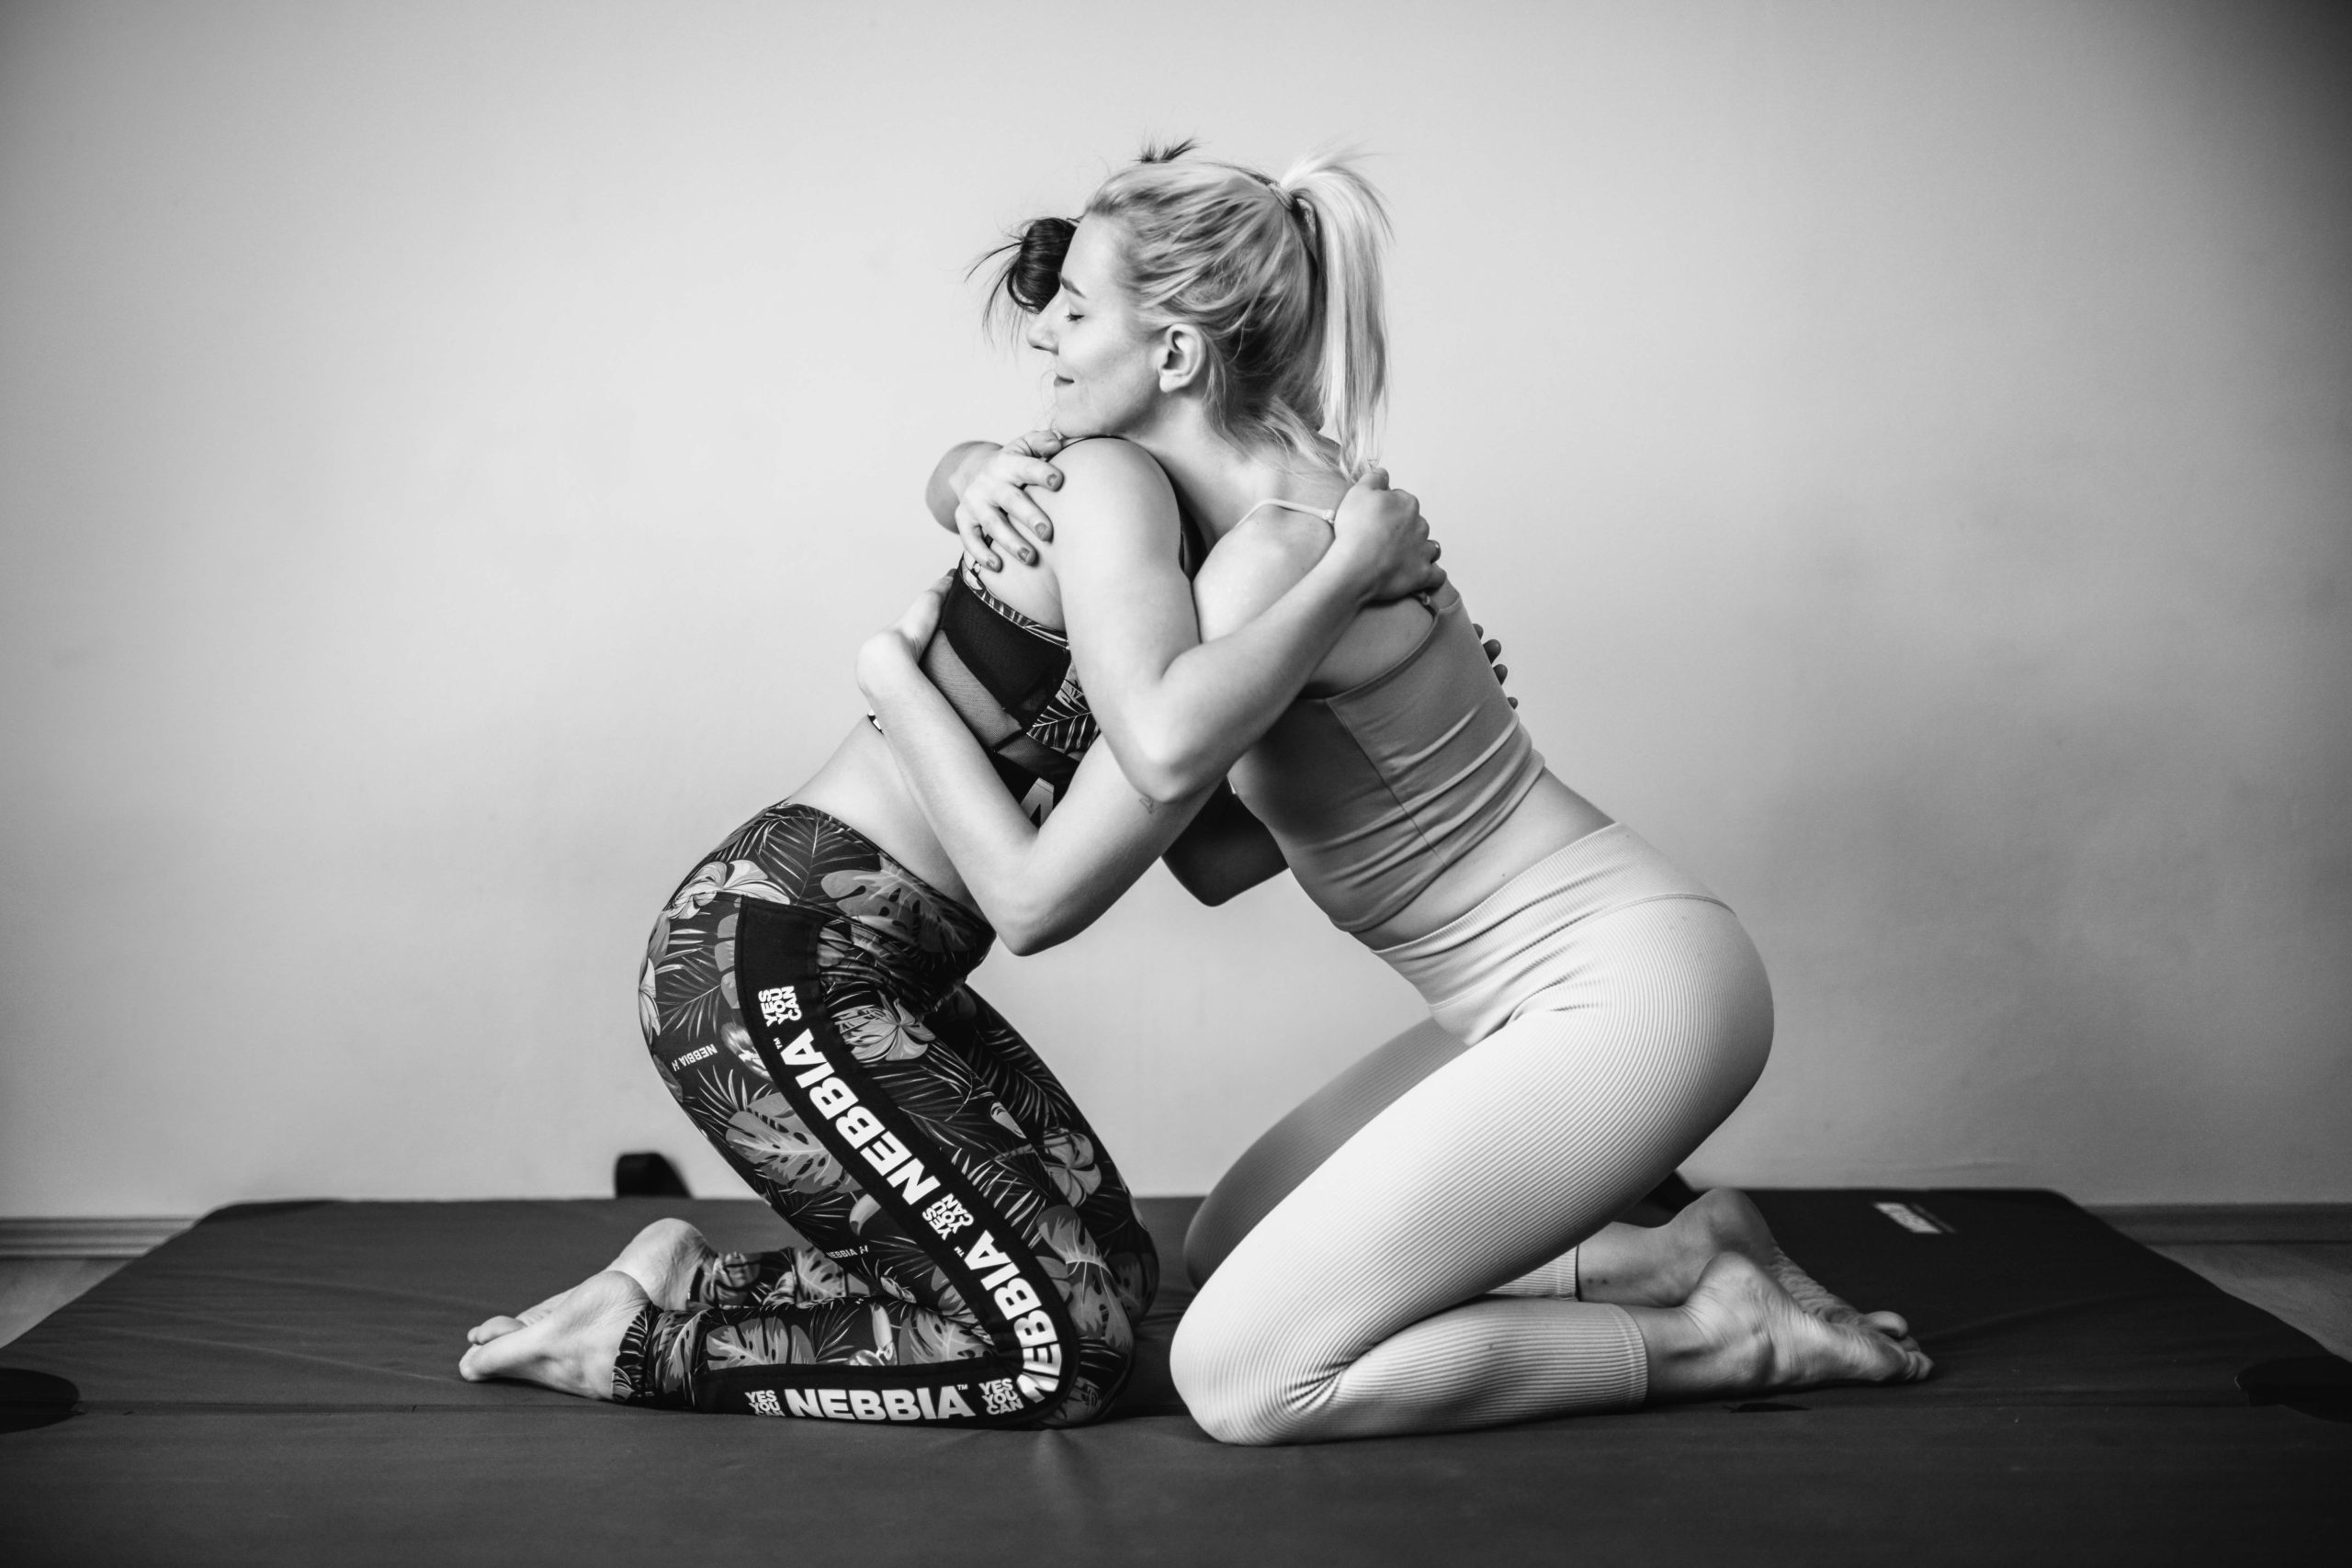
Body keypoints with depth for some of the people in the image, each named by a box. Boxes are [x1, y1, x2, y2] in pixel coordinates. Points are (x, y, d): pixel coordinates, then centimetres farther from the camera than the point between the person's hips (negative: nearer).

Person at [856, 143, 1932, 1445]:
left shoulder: (1270, 559, -22)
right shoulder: (1290, 496, 7)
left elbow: (1035, 899, -19)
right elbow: (1234, 855, 6)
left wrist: (893, 675, -7)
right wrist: (1069, 602, -2)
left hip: (1631, 992, -10)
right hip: (1565, 988, 10)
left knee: (1237, 1375, -10)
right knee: (1220, 1252, 15)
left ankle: (1716, 1338, 2)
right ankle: (1677, 1262, 14)